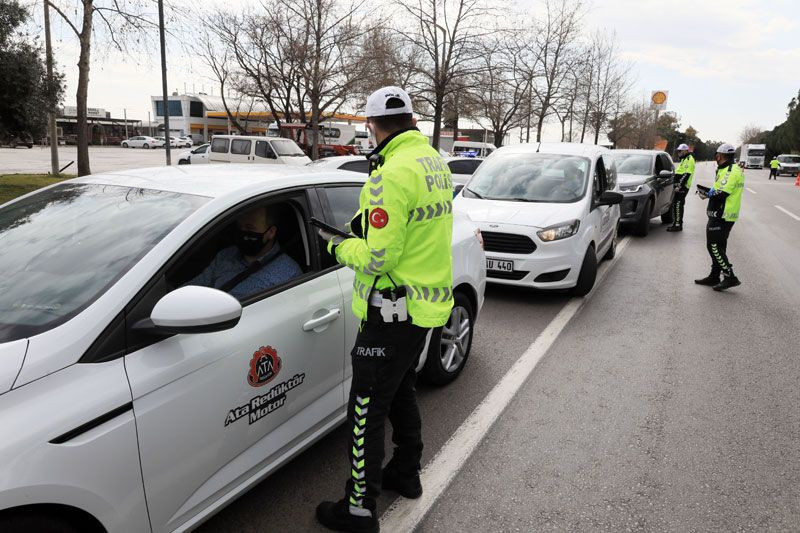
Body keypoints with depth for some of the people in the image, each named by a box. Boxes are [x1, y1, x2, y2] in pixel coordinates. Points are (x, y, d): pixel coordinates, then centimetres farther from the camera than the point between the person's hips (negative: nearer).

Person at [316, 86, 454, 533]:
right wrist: (366, 226, 10)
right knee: (401, 392, 25)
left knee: (367, 410, 4)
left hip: (394, 311, -10)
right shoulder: (436, 163, 8)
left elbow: (378, 258, -24)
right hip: (428, 302, 10)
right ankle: (407, 474, 43)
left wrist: (338, 246, -6)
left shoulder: (392, 174, -22)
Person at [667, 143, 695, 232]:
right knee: (675, 205, 12)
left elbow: (686, 175, -20)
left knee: (678, 205, -13)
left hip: (683, 187, -11)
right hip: (680, 187, 11)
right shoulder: (684, 159, 23)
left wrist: (679, 186, -24)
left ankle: (678, 225, -13)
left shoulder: (689, 160, -10)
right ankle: (676, 223, 19)